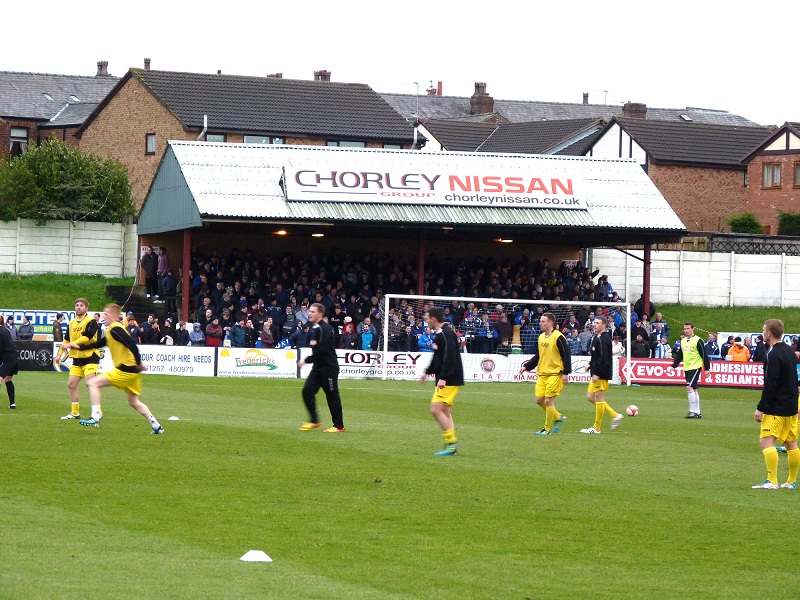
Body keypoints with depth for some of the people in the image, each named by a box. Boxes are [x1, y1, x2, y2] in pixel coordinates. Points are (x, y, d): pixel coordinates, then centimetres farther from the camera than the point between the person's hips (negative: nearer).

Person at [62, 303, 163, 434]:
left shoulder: (115, 329, -12)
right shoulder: (111, 331, 19)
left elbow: (131, 345, -23)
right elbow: (98, 344, 27)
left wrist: (138, 363, -25)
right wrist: (79, 346, 20)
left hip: (125, 369, -10)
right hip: (132, 372, 10)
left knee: (93, 383, -7)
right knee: (133, 402, 20)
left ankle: (95, 418, -14)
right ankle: (156, 426, 19)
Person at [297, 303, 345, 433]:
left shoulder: (324, 329, -17)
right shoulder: (315, 328, 13)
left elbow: (321, 350, -23)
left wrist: (306, 360, -17)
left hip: (328, 367, -10)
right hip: (318, 367, 10)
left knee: (332, 396, -3)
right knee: (307, 391, 3)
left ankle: (339, 426, 4)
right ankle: (314, 421, 12)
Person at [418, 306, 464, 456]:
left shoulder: (446, 334, -17)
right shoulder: (439, 333, 15)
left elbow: (450, 358, -25)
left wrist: (443, 378, -27)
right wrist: (427, 372, 32)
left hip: (449, 381, -11)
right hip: (446, 380, 11)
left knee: (436, 409, -13)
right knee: (445, 412, 11)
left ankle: (451, 443, -10)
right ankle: (452, 446, 12)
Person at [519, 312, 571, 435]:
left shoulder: (558, 337, -11)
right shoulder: (541, 337, 12)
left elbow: (566, 355, -12)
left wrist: (566, 372, -17)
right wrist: (526, 367, 11)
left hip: (554, 374, -8)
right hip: (542, 374, 8)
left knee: (548, 401, -7)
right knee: (539, 400, 5)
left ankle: (547, 429, 3)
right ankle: (558, 417, 24)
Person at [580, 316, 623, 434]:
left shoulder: (604, 339, -17)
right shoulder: (597, 337, 15)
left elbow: (603, 358, -24)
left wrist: (597, 374, -25)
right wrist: (590, 365, 13)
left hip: (601, 375, -11)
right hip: (596, 373, 11)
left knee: (599, 398, -3)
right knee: (591, 397, 14)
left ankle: (596, 427, 3)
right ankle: (615, 415, 18)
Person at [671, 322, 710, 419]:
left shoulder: (698, 341, -10)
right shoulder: (683, 341, 11)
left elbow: (704, 355, -9)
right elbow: (679, 355, 18)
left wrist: (707, 368, -11)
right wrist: (673, 366, 11)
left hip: (695, 367, -8)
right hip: (686, 368, 8)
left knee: (689, 387, -18)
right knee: (693, 390, 11)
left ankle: (692, 411, -15)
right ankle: (697, 412, 16)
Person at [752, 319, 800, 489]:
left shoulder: (774, 355, -16)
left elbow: (770, 385, -21)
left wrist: (761, 408, -18)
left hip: (776, 407, -9)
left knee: (766, 441, -12)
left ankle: (772, 481, -19)